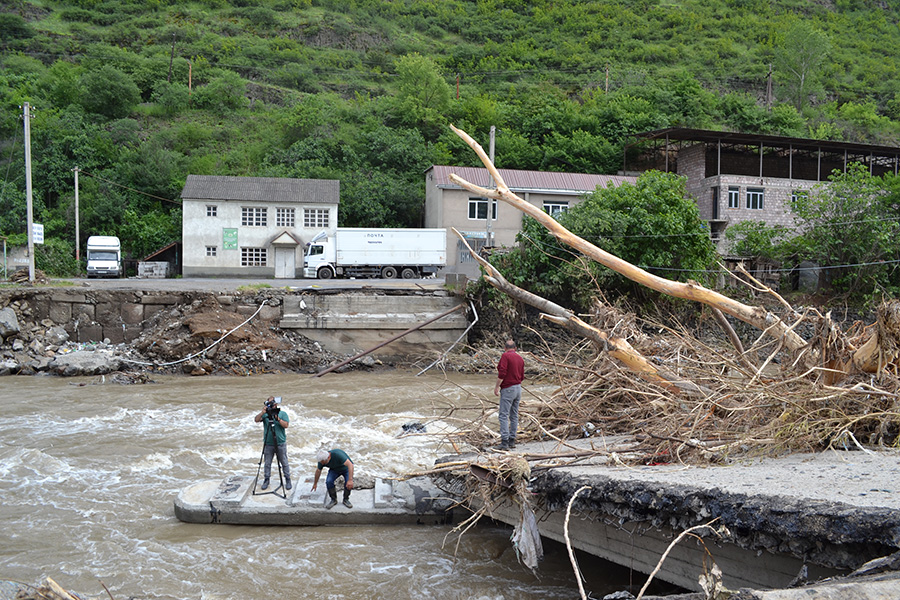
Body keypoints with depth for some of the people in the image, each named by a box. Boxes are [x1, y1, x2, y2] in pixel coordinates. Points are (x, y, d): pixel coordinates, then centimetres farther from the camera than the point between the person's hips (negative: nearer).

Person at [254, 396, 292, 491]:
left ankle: (288, 480, 15)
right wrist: (262, 412, -25)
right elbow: (256, 420, -10)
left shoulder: (283, 413, 1)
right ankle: (266, 480, 19)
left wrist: (278, 418, -21)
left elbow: (286, 425, -10)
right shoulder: (265, 414, 4)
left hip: (280, 443, -1)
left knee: (284, 463, 5)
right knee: (267, 463, 7)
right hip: (268, 443, 1)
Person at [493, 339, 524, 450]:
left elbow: (502, 373, -18)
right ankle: (512, 441, 16)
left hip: (508, 389, -7)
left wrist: (496, 387, -11)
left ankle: (504, 442, -15)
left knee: (504, 416, -8)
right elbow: (522, 376, 13)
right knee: (514, 415, 13)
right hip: (518, 388, 7)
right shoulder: (520, 359, 11)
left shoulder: (505, 356, -10)